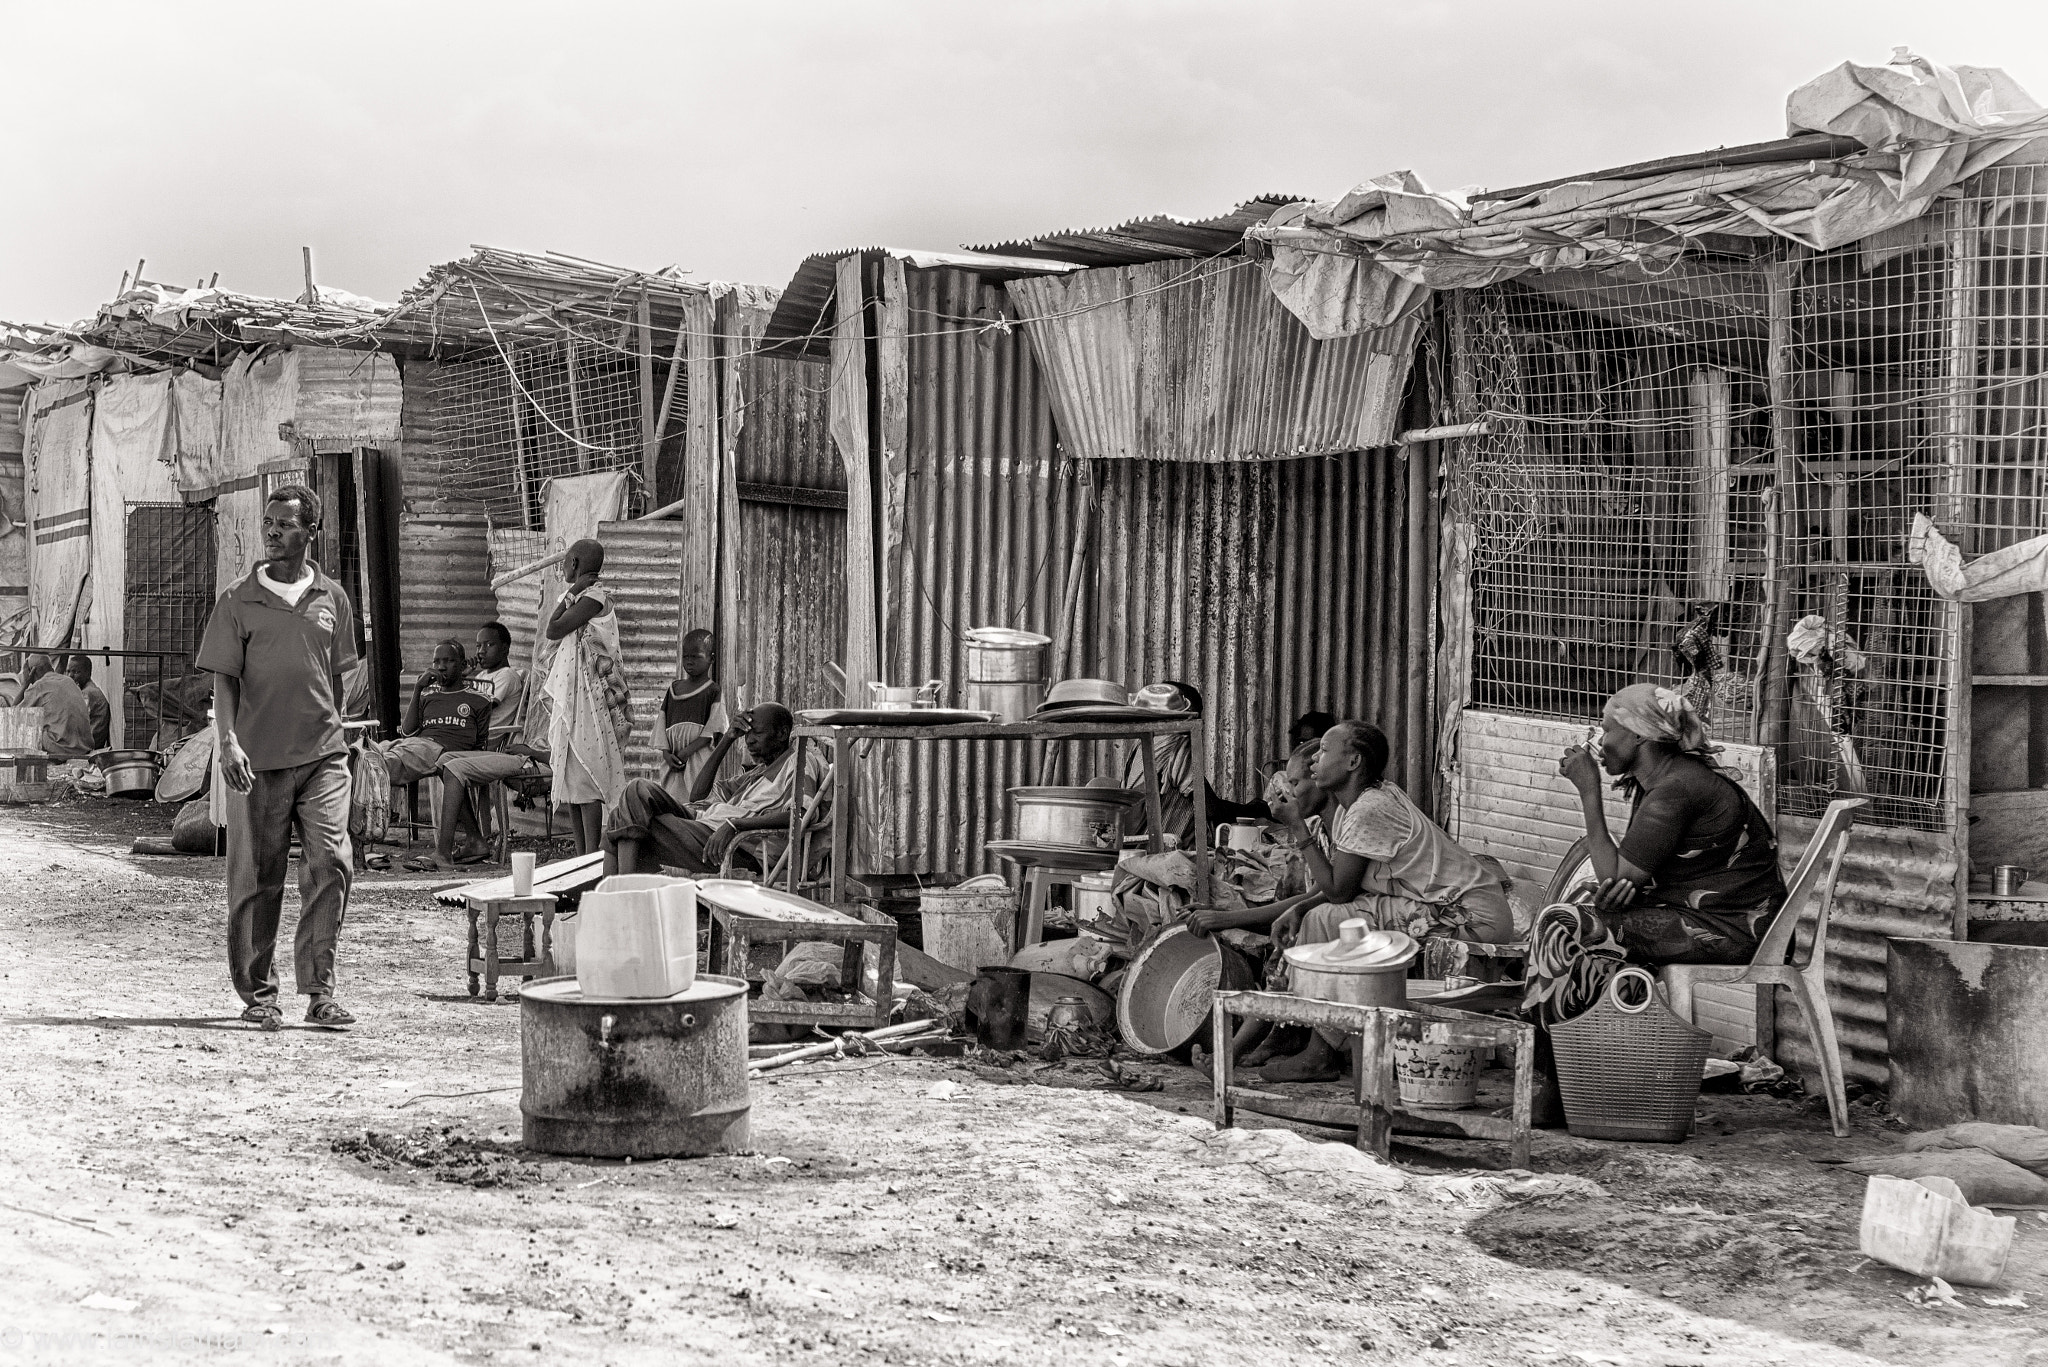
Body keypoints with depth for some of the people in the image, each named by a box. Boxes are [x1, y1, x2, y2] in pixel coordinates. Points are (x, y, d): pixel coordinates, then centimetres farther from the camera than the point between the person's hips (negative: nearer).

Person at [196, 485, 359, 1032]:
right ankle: (257, 992, 16)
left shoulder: (332, 599, 9)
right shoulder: (239, 601, 1)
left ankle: (320, 990, -2)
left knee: (330, 863, -9)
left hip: (322, 754, 2)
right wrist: (227, 740, -15)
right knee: (258, 878, 4)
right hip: (258, 758, -1)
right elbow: (223, 679, -3)